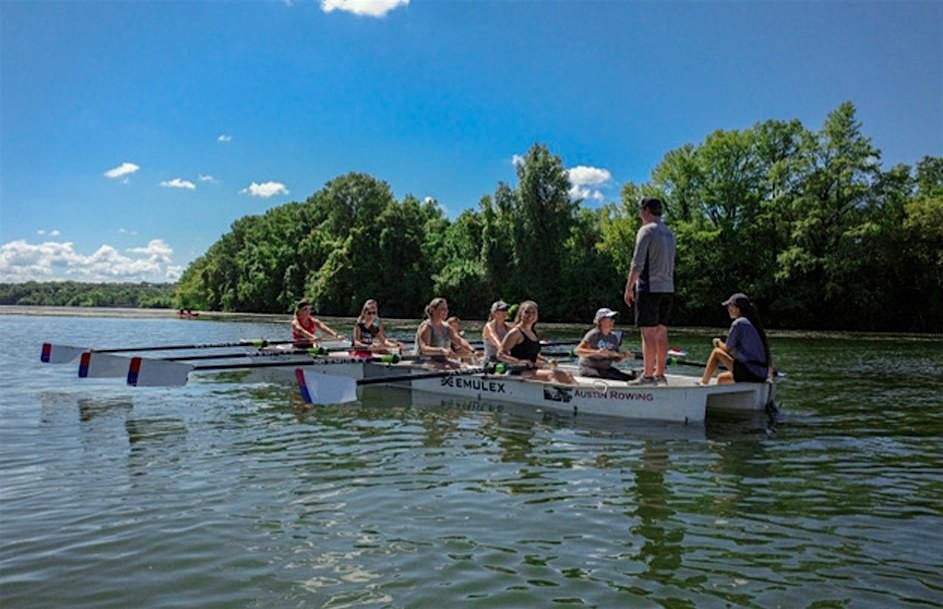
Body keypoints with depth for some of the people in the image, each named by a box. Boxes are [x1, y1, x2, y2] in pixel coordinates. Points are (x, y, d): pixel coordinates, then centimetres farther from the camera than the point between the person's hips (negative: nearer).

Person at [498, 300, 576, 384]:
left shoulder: (534, 333, 18)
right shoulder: (515, 332, -7)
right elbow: (500, 354, -12)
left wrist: (547, 361, 12)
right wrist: (519, 362, -25)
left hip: (533, 370, 9)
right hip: (519, 373, -9)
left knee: (566, 375, -7)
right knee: (551, 374, -30)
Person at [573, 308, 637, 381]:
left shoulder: (614, 337, 6)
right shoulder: (594, 335, -14)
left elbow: (616, 359, 13)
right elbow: (577, 350, -25)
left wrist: (623, 356, -9)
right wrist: (596, 352, -36)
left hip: (606, 369, 7)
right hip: (588, 369, -6)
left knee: (631, 378, -9)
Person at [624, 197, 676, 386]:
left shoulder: (646, 230, -8)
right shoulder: (669, 233, 17)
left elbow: (637, 263, -14)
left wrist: (629, 287, -10)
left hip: (649, 288, -8)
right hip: (668, 288, 8)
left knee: (648, 333, -7)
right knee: (661, 333, 9)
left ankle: (648, 375, -7)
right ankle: (660, 374, 12)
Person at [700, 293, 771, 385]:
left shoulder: (738, 323, -11)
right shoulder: (753, 322, 15)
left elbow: (727, 349, -4)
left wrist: (719, 342, 16)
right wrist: (721, 344, 19)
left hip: (750, 373, -9)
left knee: (716, 352, 0)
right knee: (721, 378, 24)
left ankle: (703, 384, 10)